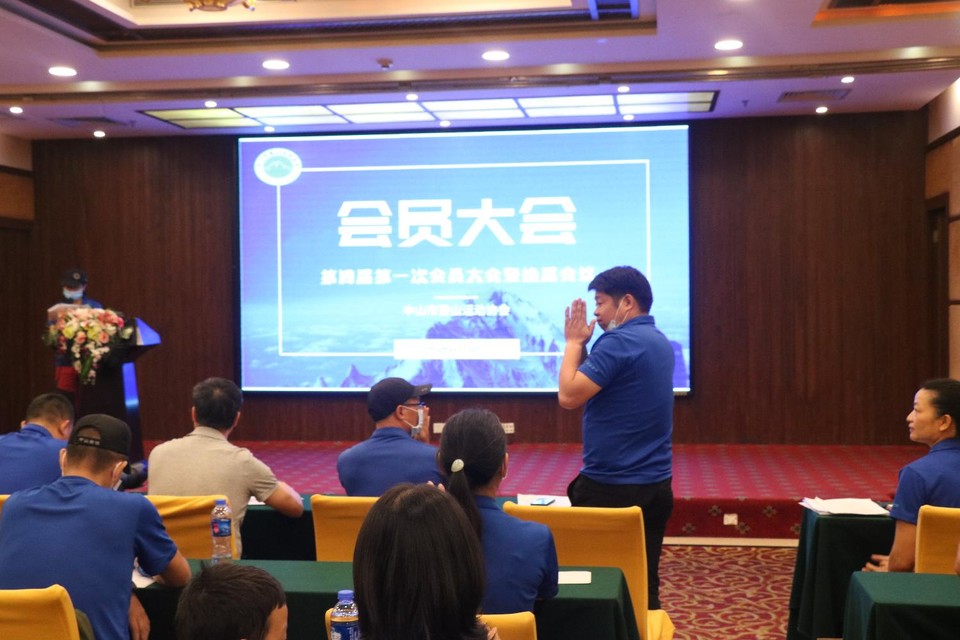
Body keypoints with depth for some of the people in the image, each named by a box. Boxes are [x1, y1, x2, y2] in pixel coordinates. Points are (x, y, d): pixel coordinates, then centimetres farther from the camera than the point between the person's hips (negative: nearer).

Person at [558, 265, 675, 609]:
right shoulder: (659, 341, 12)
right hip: (655, 485, 8)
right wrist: (581, 345, 8)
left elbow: (569, 396, -19)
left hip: (611, 488, -8)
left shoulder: (619, 341, -17)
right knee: (644, 581, 11)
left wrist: (573, 342, -7)